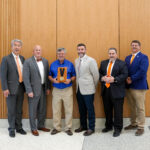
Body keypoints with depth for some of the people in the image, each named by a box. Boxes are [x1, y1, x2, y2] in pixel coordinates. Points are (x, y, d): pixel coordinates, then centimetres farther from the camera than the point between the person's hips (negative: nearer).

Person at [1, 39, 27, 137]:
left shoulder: (22, 58, 9)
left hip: (21, 88, 5)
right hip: (11, 88, -4)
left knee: (19, 110, 13)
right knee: (11, 110, 5)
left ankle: (19, 127, 27)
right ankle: (12, 129, 20)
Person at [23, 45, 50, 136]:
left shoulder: (45, 61, 8)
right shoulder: (28, 62, -8)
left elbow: (47, 75, 11)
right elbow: (26, 77, -12)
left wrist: (48, 88, 7)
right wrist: (29, 91, -16)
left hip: (43, 88, 5)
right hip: (34, 89, -5)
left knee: (43, 109, 15)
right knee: (33, 110, 5)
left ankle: (41, 125, 32)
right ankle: (33, 128, 19)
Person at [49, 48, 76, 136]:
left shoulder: (70, 64, 4)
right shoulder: (53, 64, 8)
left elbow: (74, 76, 5)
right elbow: (49, 75, 12)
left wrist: (70, 80, -14)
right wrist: (53, 80, -9)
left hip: (67, 89, -1)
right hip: (56, 90, 1)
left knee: (69, 110, 1)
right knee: (56, 110, 4)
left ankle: (68, 128, 14)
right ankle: (56, 128, 18)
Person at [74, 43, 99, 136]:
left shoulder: (91, 60, -9)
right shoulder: (76, 61, 10)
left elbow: (96, 75, -8)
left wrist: (93, 86, 0)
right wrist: (78, 85, 9)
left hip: (88, 89, -6)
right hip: (79, 89, 6)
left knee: (90, 109, 3)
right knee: (81, 109, 16)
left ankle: (91, 128, 15)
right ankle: (83, 126, 30)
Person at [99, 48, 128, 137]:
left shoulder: (122, 63, -1)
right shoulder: (103, 63, 15)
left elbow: (124, 75, -10)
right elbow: (99, 73, 12)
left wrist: (114, 79, -20)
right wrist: (102, 78, -9)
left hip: (117, 91, -5)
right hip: (105, 90, 5)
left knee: (118, 111, 1)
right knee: (107, 110, 15)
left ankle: (118, 128, 15)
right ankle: (109, 126, 31)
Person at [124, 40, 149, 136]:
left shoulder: (143, 57, -6)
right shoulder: (128, 58, 16)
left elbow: (142, 71, -18)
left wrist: (132, 79, -15)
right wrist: (127, 79, -8)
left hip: (139, 86, -6)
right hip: (129, 86, 6)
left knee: (140, 108, 1)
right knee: (132, 107, 16)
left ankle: (141, 127, 11)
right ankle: (134, 124, 29)